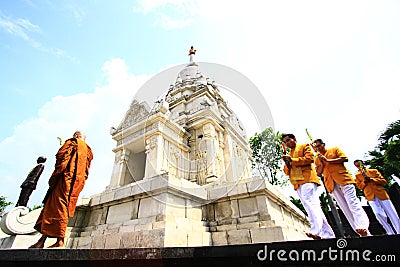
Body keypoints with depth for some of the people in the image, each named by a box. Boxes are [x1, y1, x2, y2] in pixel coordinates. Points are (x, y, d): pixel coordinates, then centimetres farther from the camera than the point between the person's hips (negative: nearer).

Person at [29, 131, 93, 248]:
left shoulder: (73, 142, 6)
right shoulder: (88, 150, 24)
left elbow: (61, 155, -8)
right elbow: (86, 170, 18)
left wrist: (55, 174, -8)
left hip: (66, 178, -7)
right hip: (78, 182, 8)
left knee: (57, 206, -8)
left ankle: (60, 240, -12)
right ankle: (41, 240, 10)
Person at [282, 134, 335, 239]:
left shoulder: (304, 146, 13)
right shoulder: (289, 154, 29)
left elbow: (310, 158, -6)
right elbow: (287, 171, 21)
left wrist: (292, 160, -10)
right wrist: (286, 163, 0)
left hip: (307, 179, -6)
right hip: (297, 184, 6)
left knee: (310, 203, -22)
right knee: (313, 207, 5)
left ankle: (315, 231, -31)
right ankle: (328, 234, 9)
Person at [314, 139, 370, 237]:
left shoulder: (334, 149, 12)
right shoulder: (317, 159, 18)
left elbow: (345, 158, -3)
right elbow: (318, 173, 11)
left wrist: (328, 160, -8)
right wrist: (322, 162, -4)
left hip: (343, 178, -3)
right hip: (331, 184, 4)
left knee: (352, 202, -13)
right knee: (344, 207, 1)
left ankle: (363, 227, -16)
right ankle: (361, 232, 5)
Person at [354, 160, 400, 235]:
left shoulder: (374, 171, 13)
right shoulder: (357, 175, 13)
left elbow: (384, 181, 6)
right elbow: (360, 186, 9)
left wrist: (371, 179, -8)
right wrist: (364, 181, -9)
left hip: (381, 194, 1)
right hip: (371, 197, -1)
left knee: (393, 215, 1)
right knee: (379, 214, -17)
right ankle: (391, 233, -4)